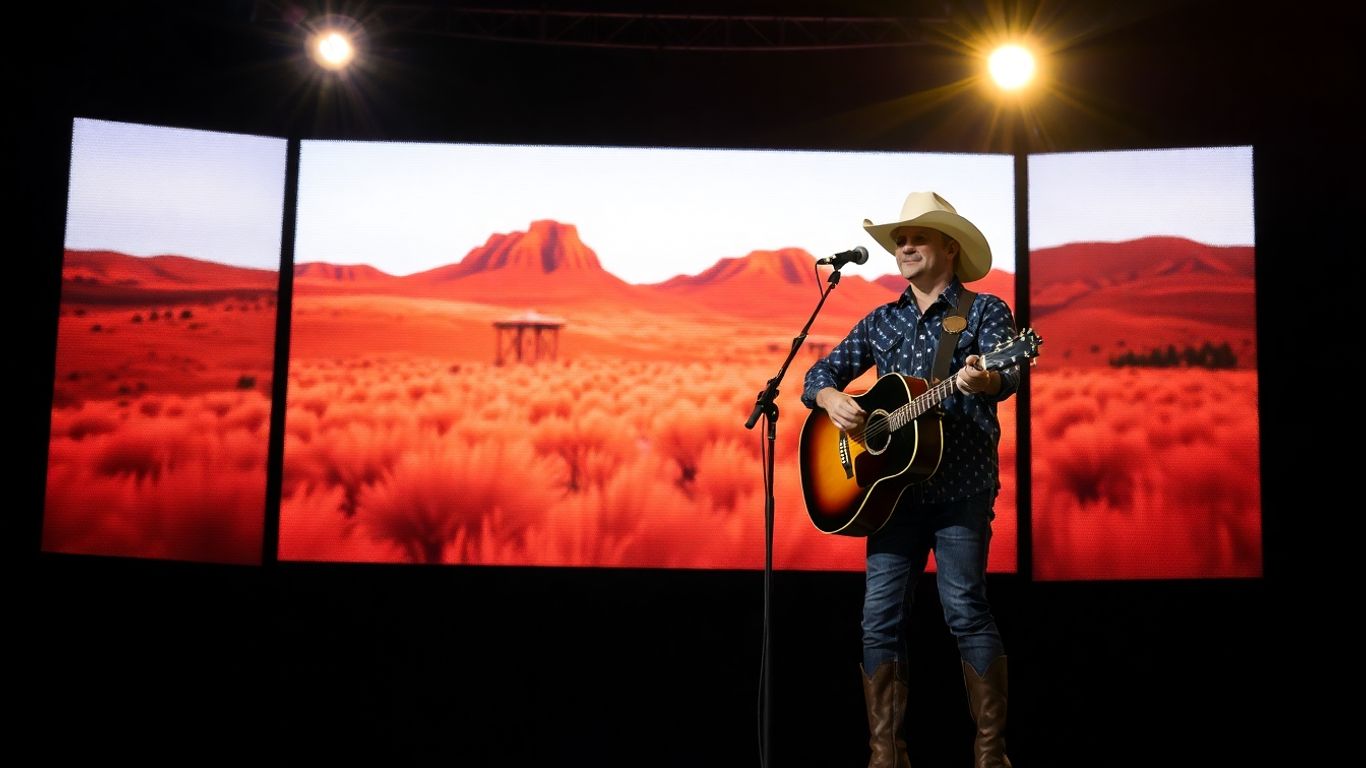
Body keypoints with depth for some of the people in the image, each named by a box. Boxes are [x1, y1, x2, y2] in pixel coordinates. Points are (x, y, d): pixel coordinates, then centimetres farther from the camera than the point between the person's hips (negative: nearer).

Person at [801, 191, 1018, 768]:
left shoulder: (985, 311, 3)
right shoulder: (881, 322, 17)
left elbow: (1006, 376, -15)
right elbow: (820, 373, 16)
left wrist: (983, 381, -39)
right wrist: (831, 398, -8)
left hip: (961, 485, -5)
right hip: (895, 484, 5)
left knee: (964, 608, -8)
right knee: (880, 618, 1)